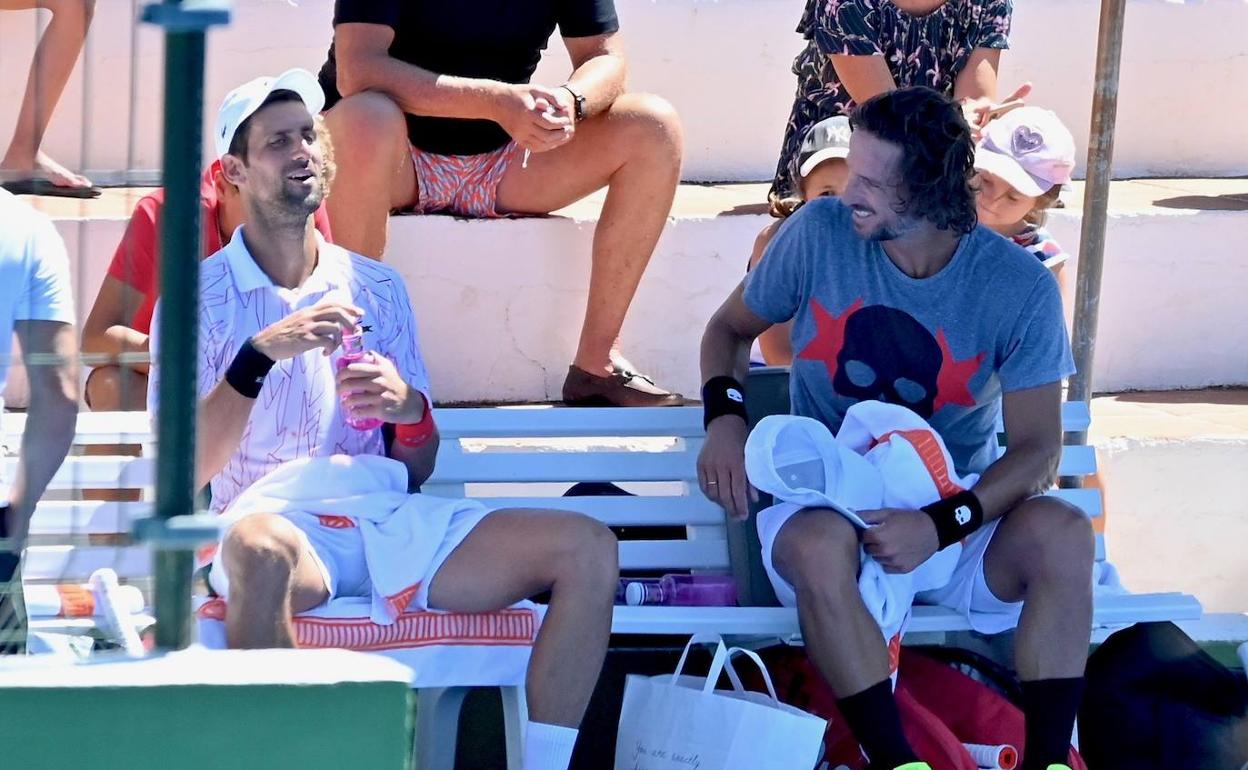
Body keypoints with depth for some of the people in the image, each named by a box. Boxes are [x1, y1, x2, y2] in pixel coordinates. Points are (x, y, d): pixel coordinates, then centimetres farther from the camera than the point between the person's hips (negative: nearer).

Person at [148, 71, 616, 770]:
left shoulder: (378, 289, 19)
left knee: (589, 549, -14)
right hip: (283, 525, -4)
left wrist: (410, 410, -6)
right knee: (260, 547, -41)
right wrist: (263, 353, -16)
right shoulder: (201, 297, 6)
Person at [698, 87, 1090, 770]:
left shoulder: (1018, 287, -9)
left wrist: (941, 526, -25)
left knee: (1062, 533, -31)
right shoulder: (820, 233, -6)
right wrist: (724, 418, -11)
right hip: (824, 504, 0)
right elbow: (729, 329, 10)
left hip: (959, 516, 1)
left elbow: (1037, 449, -9)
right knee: (820, 545, -38)